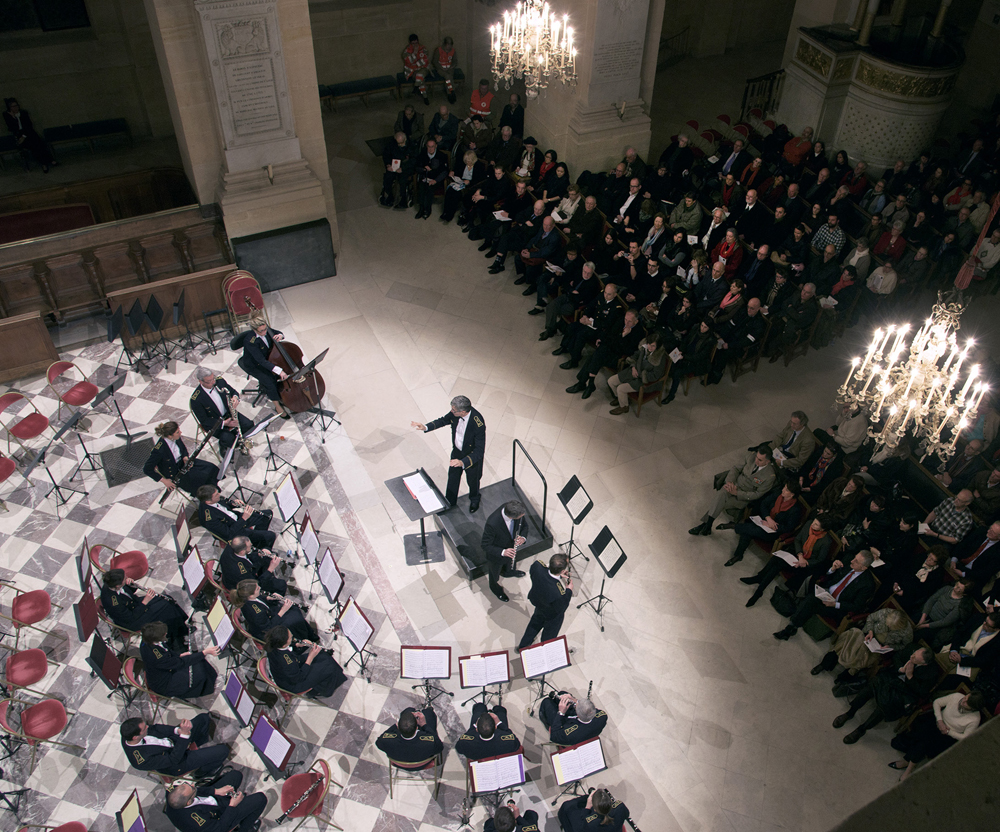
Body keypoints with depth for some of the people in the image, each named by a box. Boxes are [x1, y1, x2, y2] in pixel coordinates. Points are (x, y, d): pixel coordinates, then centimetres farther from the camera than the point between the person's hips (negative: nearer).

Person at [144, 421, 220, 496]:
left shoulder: (176, 439, -13)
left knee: (211, 468, -8)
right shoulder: (159, 450, -32)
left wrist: (186, 458, -11)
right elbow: (147, 469, -24)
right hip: (173, 473, -7)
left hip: (182, 462, 7)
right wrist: (164, 480, -23)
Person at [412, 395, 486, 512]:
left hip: (472, 456, -5)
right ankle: (450, 502, 54)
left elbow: (479, 450, -35)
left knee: (472, 480, 24)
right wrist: (426, 427, -11)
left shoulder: (478, 424, -41)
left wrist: (463, 462, -47)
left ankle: (474, 500, 57)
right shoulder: (455, 413, -23)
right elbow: (444, 420, 0)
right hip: (457, 451, 5)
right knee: (452, 477, 26)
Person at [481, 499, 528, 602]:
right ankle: (494, 587, 62)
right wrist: (502, 552, -40)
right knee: (495, 571, 29)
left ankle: (508, 571, 73)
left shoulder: (515, 509, -32)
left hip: (511, 547, 4)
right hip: (497, 554, -4)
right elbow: (485, 546, -29)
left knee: (511, 562, 37)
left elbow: (524, 525, -10)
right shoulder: (492, 524, -47)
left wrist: (523, 537, -29)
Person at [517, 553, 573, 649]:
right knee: (549, 634, 29)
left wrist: (558, 575, -13)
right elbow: (560, 609, -26)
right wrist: (569, 591, -16)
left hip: (537, 601, 5)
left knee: (536, 620, 36)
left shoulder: (537, 566, -36)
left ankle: (523, 645, 60)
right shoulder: (558, 593, -48)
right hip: (552, 615, -5)